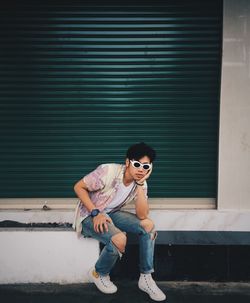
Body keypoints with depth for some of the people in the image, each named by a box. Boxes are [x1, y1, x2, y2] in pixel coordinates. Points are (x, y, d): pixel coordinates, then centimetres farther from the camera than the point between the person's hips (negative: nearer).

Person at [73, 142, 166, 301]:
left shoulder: (141, 183, -7)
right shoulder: (109, 171, -26)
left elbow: (142, 215, -19)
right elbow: (79, 187, -19)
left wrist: (140, 184, -26)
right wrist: (96, 213, -26)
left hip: (111, 213, 6)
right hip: (89, 216, -6)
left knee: (148, 225, -12)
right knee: (119, 239, -31)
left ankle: (146, 278, 0)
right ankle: (99, 274, 0)